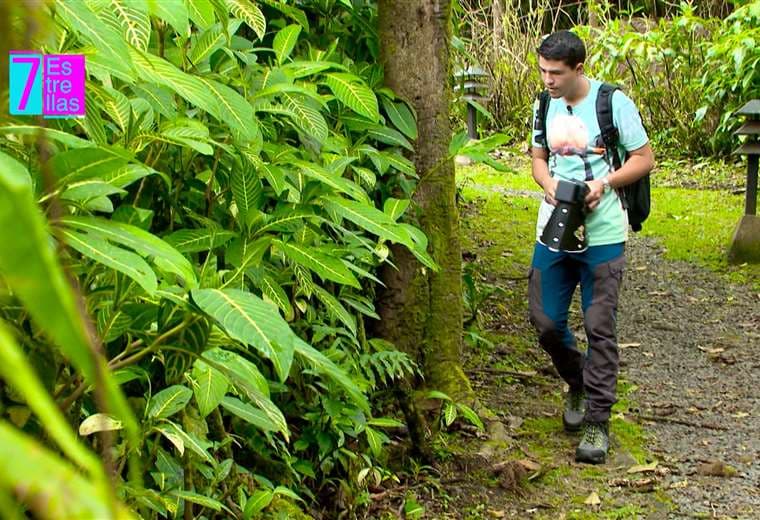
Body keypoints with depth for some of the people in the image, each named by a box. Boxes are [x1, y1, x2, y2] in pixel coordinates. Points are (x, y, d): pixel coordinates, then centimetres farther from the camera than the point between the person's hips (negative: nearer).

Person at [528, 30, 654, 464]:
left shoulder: (613, 103, -9)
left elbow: (644, 159, -4)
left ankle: (597, 423, 6)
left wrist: (604, 183, -19)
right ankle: (578, 384, 34)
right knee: (545, 321, 6)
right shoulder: (545, 106, 7)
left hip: (602, 234, -5)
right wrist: (551, 187, -6)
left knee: (600, 327, -3)